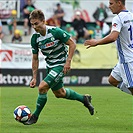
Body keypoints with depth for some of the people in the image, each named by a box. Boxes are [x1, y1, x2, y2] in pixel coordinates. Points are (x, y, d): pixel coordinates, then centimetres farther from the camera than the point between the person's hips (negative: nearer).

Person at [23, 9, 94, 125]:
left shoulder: (55, 32, -23)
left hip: (61, 65, -7)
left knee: (42, 87, -20)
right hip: (50, 66, 8)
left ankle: (35, 116, -4)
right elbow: (35, 58, 4)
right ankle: (84, 99, 43)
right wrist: (34, 77, 1)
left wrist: (68, 62, -21)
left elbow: (72, 44, -14)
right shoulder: (35, 38, -6)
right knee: (59, 93, 20)